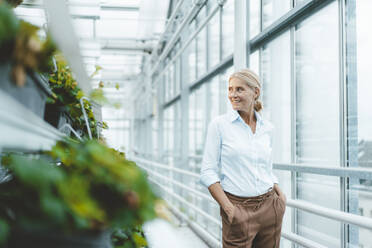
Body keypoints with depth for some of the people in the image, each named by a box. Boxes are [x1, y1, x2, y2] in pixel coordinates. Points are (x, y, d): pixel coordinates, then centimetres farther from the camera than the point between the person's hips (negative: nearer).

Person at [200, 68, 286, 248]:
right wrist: (228, 208, -14)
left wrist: (280, 195, 3)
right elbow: (207, 172, -7)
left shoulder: (267, 127, 8)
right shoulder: (219, 124, -4)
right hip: (238, 209, -4)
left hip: (269, 207, 4)